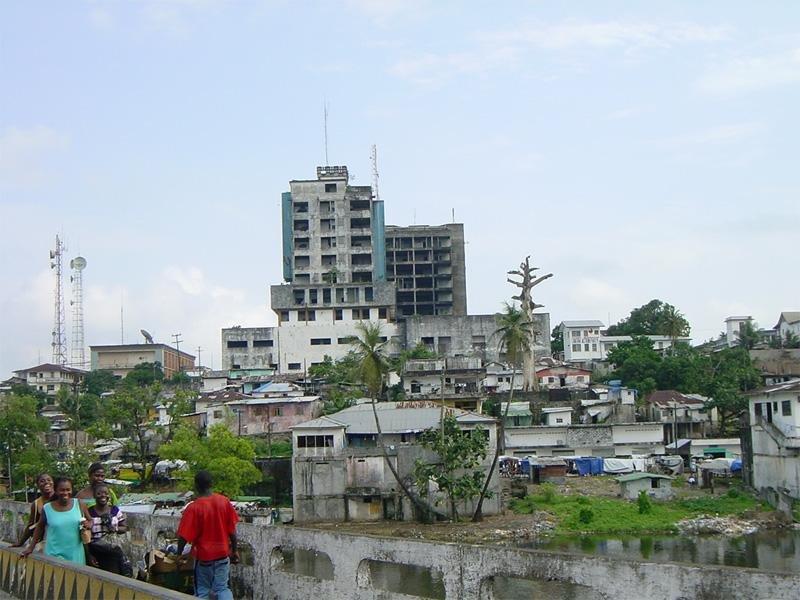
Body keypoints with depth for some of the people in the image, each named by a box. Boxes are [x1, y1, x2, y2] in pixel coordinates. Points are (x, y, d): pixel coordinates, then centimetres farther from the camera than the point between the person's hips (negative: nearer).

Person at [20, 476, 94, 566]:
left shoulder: (78, 504, 1)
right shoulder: (47, 508, -1)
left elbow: (90, 521, 12)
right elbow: (39, 527, 14)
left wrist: (88, 524, -10)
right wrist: (30, 548, 16)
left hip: (75, 555, 1)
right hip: (54, 555, -1)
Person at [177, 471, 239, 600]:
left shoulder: (193, 508, -17)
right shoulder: (224, 501, -7)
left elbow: (183, 536, -14)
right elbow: (232, 530, -1)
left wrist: (179, 554, 2)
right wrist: (234, 551, 9)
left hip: (203, 556, -3)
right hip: (222, 554, 3)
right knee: (222, 588, 11)